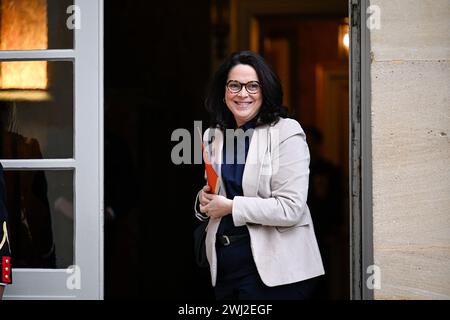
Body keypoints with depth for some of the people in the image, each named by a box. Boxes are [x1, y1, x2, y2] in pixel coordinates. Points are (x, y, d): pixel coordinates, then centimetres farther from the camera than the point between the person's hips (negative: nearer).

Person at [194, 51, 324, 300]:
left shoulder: (286, 132, -10)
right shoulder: (213, 135, 10)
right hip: (224, 265, 6)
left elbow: (291, 208, -17)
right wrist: (204, 200, -1)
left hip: (274, 267, -6)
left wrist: (231, 206, -15)